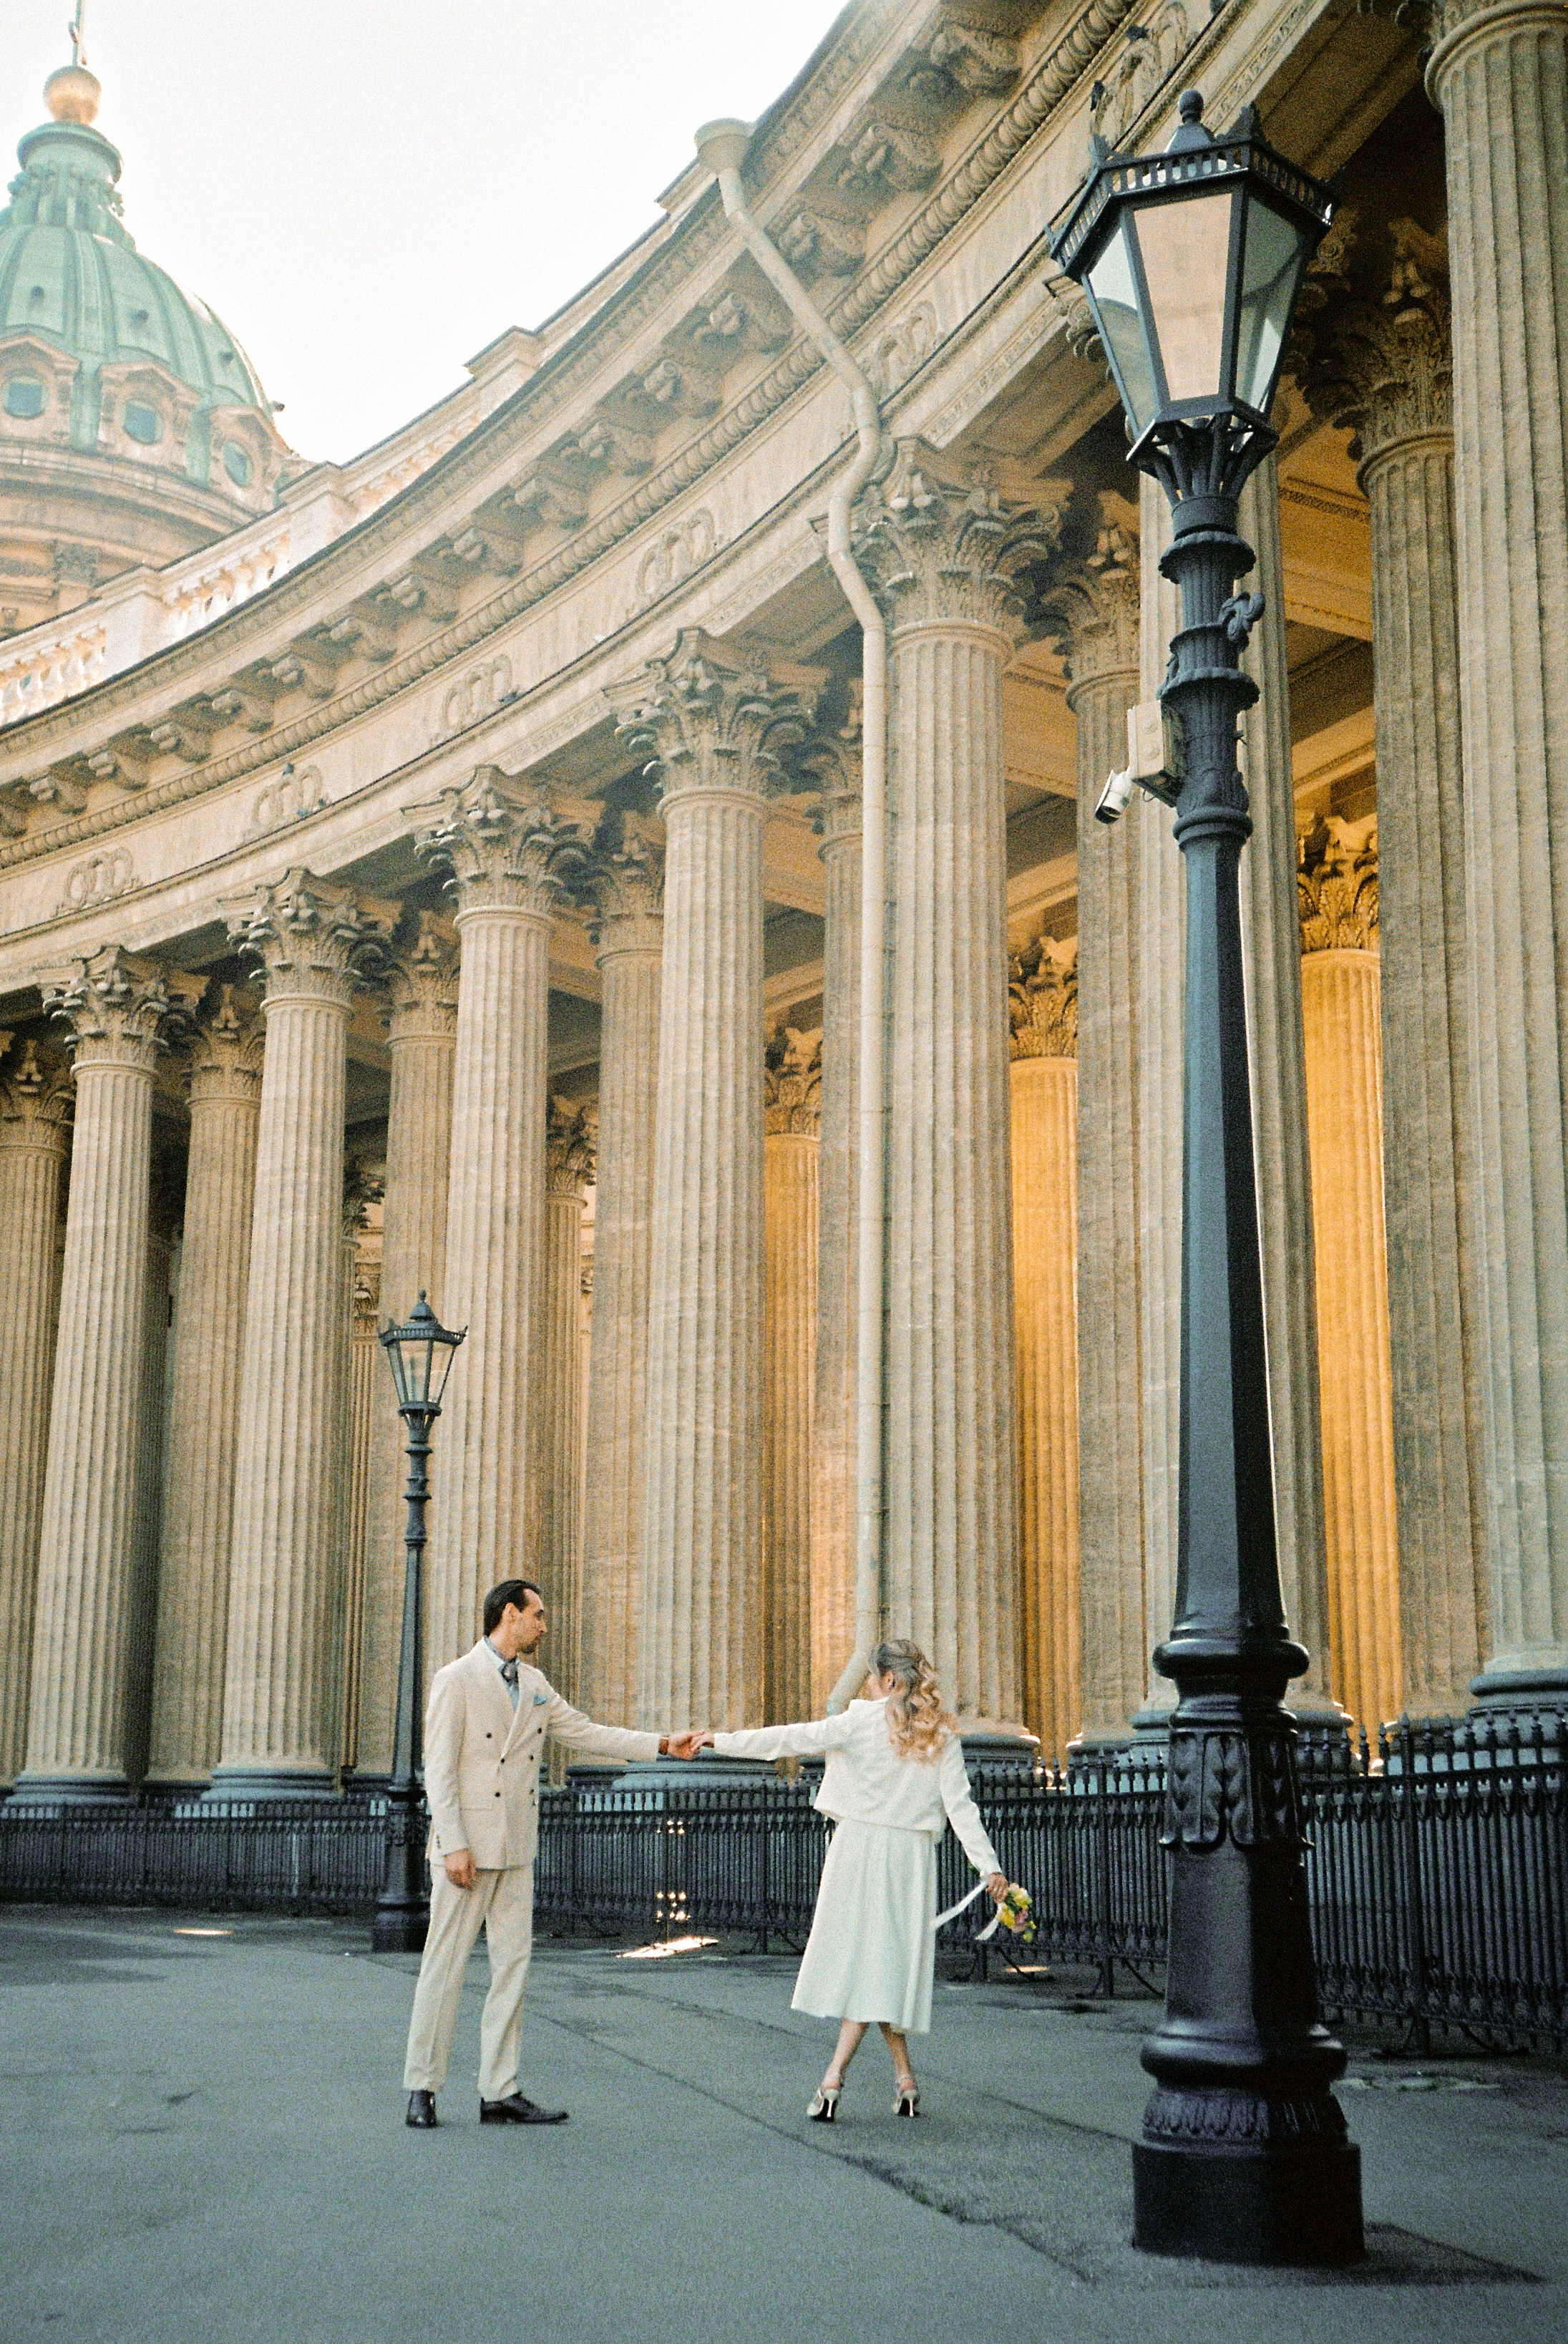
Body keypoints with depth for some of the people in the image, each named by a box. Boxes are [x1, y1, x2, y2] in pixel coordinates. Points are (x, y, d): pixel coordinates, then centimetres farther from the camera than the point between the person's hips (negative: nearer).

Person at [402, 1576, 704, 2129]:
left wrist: (663, 1745, 12)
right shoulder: (456, 1680, -7)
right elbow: (438, 1769, -11)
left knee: (513, 1966, 5)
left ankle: (500, 2093, 9)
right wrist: (455, 1846, -17)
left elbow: (586, 1733, 18)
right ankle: (422, 2089, 7)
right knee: (445, 1965, -2)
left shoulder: (533, 1684, 14)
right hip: (467, 1848, -7)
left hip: (515, 1852, 7)